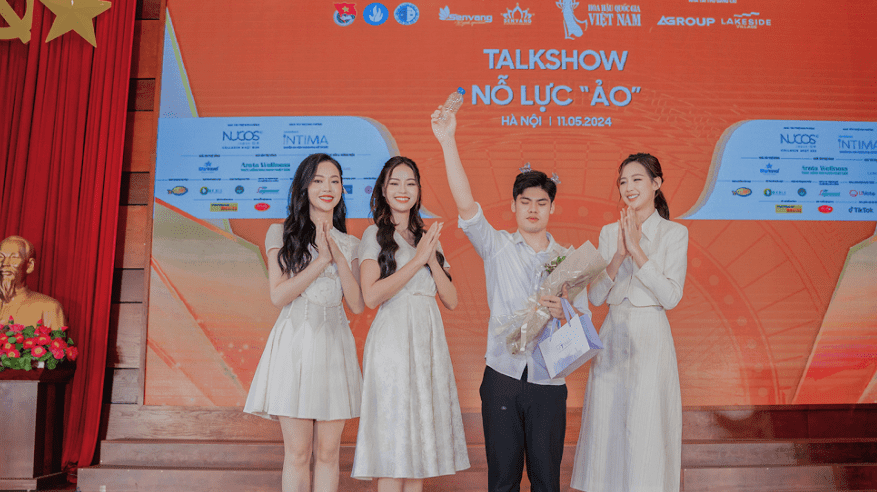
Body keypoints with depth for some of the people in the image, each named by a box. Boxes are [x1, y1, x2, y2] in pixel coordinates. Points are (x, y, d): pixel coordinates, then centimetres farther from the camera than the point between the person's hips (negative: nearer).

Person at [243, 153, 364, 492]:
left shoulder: (350, 245, 14)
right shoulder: (282, 235, 5)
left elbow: (357, 305, 3)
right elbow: (278, 295, -5)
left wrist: (338, 256, -6)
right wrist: (321, 260, -10)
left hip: (334, 345, 3)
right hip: (295, 342, -2)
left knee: (328, 452, 5)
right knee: (297, 453, -1)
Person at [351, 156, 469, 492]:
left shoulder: (428, 237, 16)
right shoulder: (375, 234, 2)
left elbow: (451, 300, 9)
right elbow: (371, 296, -13)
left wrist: (433, 258, -4)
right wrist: (417, 260, -12)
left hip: (429, 340, 5)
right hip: (393, 341, -5)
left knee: (420, 434, 8)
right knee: (392, 440, -3)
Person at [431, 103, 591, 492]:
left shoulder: (567, 259, 8)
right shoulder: (496, 245, 3)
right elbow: (465, 203, -11)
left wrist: (564, 311, -14)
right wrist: (448, 141, -19)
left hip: (548, 381, 1)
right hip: (502, 376, -1)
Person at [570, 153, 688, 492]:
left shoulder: (675, 233, -1)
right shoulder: (609, 233, 8)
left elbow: (671, 297, -12)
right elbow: (596, 296, 2)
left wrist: (637, 250, -15)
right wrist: (620, 253, -11)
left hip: (650, 340, -3)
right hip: (613, 339, 4)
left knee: (646, 431, 1)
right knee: (608, 430, 7)